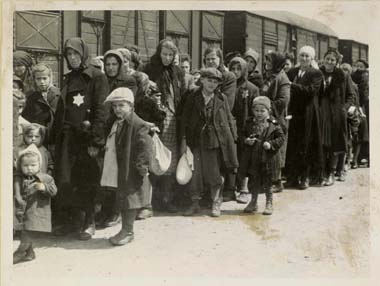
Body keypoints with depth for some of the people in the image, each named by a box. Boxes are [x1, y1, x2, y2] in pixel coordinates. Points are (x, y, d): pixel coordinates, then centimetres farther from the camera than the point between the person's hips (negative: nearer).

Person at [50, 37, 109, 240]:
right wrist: (54, 137, 11)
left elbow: (100, 110, -10)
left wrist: (96, 140, -17)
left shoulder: (97, 77, -2)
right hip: (67, 136, 5)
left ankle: (87, 223, 11)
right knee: (64, 181, 1)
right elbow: (60, 110, 19)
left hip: (86, 136, -5)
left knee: (87, 182, -1)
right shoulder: (68, 79, 18)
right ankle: (68, 221, 11)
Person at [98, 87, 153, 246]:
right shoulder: (113, 122, 9)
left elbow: (146, 147, -20)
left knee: (128, 197, 3)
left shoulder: (138, 125, -17)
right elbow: (108, 142, 24)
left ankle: (127, 231, 16)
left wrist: (141, 166, -21)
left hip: (129, 171, -8)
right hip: (114, 170, 8)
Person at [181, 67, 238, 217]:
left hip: (216, 140, -1)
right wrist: (184, 140, 1)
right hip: (196, 140, 1)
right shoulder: (192, 98, 3)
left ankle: (216, 203, 19)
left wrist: (233, 139, 3)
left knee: (215, 173, 4)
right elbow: (185, 119, 5)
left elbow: (229, 120, 6)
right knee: (195, 172, 3)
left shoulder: (221, 98, 2)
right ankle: (195, 203, 18)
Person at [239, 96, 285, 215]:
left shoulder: (273, 124, -5)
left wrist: (271, 144, -16)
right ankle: (253, 203, 30)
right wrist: (246, 140, -10)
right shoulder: (250, 123, 4)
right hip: (252, 158, 3)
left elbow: (281, 137, -2)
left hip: (268, 158, -3)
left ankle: (269, 204, 21)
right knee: (253, 181, 14)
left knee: (267, 183, 5)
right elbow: (243, 136, 12)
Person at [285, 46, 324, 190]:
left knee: (305, 146, 1)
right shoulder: (292, 72, 12)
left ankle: (304, 177, 10)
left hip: (307, 114, -3)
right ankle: (292, 177, 9)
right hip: (293, 113, 3)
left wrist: (292, 85, -20)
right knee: (291, 145, 2)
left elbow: (311, 90, -15)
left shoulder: (316, 74, 0)